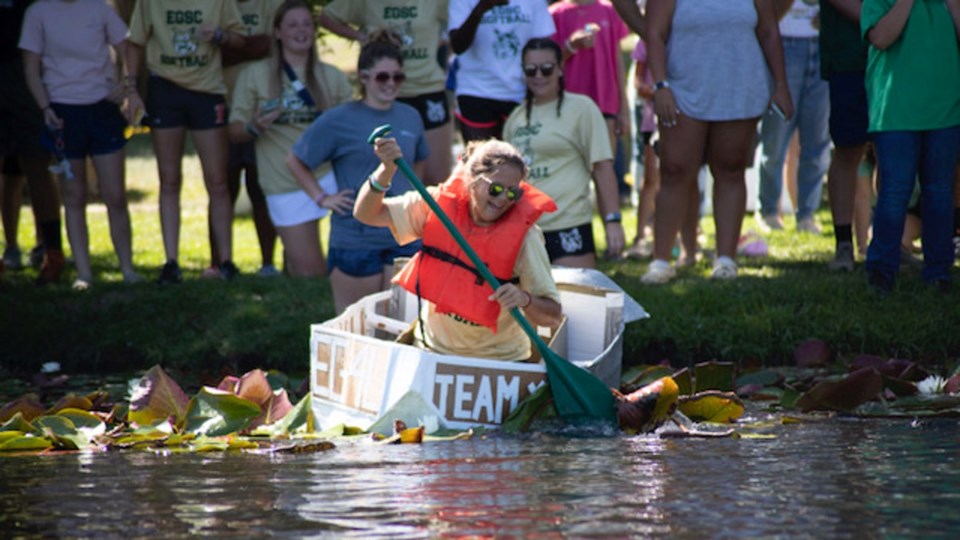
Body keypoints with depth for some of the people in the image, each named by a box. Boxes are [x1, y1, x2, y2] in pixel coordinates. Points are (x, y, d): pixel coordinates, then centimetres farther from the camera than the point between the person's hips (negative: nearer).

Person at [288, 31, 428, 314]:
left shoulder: (410, 117, 8)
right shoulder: (339, 120, -6)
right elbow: (295, 161, 2)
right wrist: (321, 198, -5)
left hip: (404, 238, 4)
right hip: (355, 243, -4)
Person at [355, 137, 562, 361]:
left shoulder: (524, 235, -11)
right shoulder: (440, 203, -4)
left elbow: (552, 315, -11)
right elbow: (366, 214, -2)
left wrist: (525, 300, -33)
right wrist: (387, 170, -18)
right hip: (434, 349, 3)